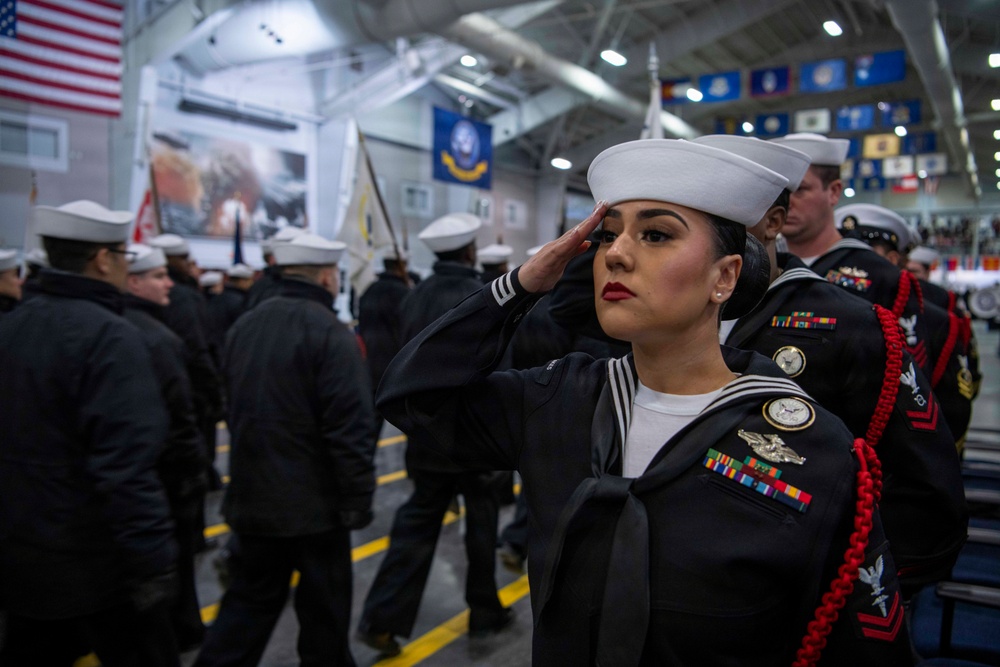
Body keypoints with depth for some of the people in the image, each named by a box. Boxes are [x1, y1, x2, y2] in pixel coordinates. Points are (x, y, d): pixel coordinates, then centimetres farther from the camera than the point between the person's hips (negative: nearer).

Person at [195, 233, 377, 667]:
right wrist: (359, 500, -13)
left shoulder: (244, 326, 6)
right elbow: (350, 429, -22)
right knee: (323, 609, 11)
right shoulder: (330, 334, -18)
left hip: (253, 498, 7)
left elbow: (231, 406, 15)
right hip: (314, 502, -7)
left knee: (252, 598, 19)